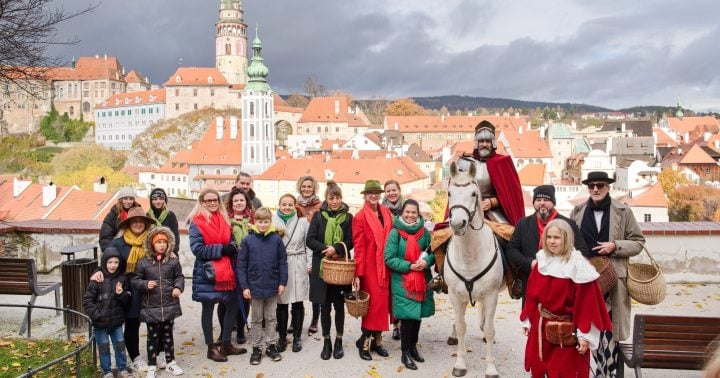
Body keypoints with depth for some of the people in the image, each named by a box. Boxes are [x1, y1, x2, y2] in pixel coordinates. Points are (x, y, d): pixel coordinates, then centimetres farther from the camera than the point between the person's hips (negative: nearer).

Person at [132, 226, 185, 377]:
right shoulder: (143, 262, -5)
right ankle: (152, 366, 20)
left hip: (169, 305, 2)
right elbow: (135, 280, 1)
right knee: (153, 336, 8)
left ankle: (170, 362, 27)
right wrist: (145, 284, -17)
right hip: (151, 306, -1)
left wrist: (178, 287, -7)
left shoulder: (173, 260, 0)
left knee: (167, 334, 14)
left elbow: (179, 276, 10)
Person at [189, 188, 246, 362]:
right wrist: (221, 250, -16)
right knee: (208, 308, 6)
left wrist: (232, 248, -6)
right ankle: (211, 348, 18)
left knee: (233, 304, 9)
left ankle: (226, 344, 24)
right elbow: (197, 248, -15)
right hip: (207, 272, -6)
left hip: (227, 270, 6)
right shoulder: (197, 223, -7)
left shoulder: (224, 219, 11)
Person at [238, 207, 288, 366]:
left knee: (271, 318, 14)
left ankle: (271, 345, 26)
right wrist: (244, 286, -8)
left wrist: (282, 282, -2)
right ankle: (257, 348, 23)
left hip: (272, 287, 1)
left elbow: (283, 262, 0)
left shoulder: (276, 239, -4)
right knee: (256, 320, 12)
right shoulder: (247, 240, -7)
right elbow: (241, 265, -5)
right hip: (254, 287, -1)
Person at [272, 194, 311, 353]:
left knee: (297, 302, 4)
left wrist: (309, 264, 1)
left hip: (298, 266, 0)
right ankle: (282, 337, 20)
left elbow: (308, 244, 4)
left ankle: (297, 337, 18)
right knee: (281, 302, 5)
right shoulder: (273, 221, 1)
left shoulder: (303, 221, 2)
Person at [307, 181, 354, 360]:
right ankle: (326, 341, 19)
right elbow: (310, 239, -3)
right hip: (322, 266, 0)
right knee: (325, 306, 7)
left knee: (339, 305, 7)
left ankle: (339, 341, 21)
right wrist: (326, 249, -18)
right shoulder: (318, 216, 3)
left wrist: (336, 249, -19)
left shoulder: (348, 217, 2)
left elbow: (350, 241, -2)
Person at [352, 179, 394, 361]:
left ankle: (377, 339, 23)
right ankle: (365, 341, 11)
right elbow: (359, 247, -10)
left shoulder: (387, 213, 8)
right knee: (373, 302, -2)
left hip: (386, 266, 5)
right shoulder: (360, 217, -8)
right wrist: (358, 274, -12)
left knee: (383, 301, 10)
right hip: (370, 266, -5)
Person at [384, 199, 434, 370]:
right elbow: (389, 258, -10)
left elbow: (433, 252, 8)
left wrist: (427, 261, -14)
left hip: (422, 280, 4)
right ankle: (405, 352, 10)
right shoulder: (395, 233, -8)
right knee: (408, 315, -4)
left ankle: (413, 346, 31)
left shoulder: (424, 232, 2)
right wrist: (409, 266, -18)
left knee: (418, 314, 13)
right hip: (402, 282, -4)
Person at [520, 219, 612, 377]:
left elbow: (587, 303, -16)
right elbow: (531, 295, 7)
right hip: (540, 327, 5)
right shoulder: (542, 261, 1)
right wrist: (527, 320, 10)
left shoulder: (577, 265, -16)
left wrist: (585, 335, -17)